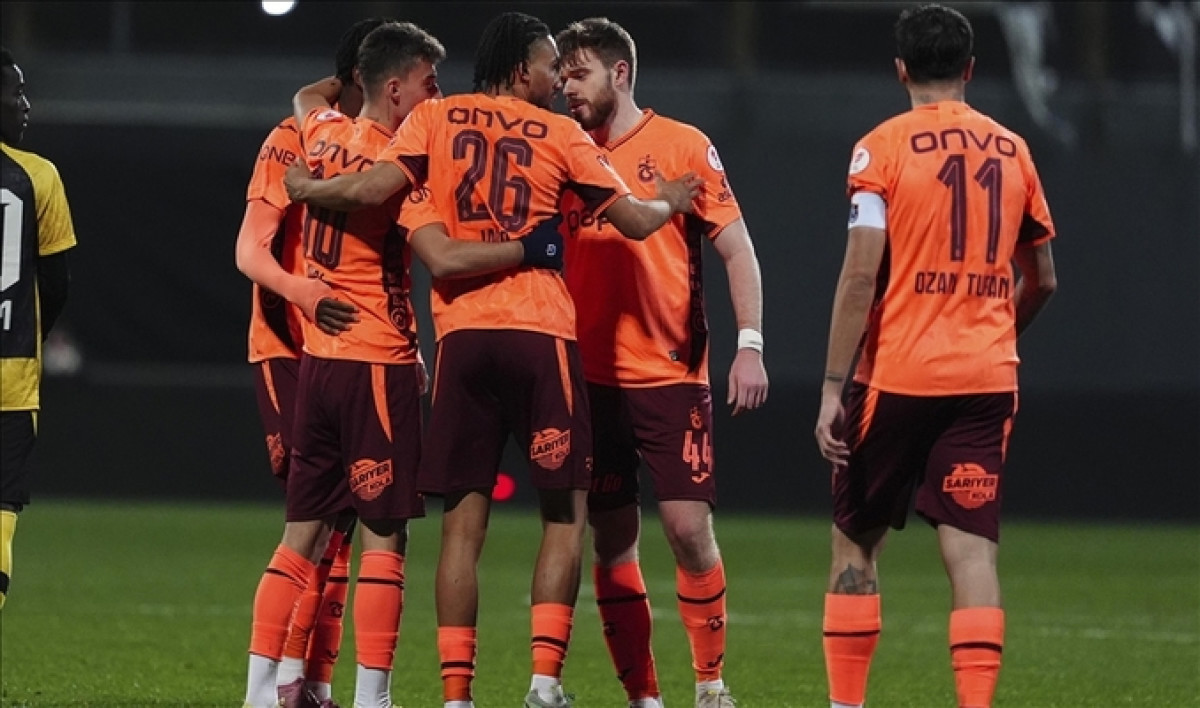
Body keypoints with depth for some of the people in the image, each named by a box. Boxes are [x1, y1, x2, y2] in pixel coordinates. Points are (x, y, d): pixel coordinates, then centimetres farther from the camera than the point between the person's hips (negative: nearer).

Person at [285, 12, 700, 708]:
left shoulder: (435, 119, 8)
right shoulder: (562, 135, 5)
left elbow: (373, 187, -4)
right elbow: (635, 220, 9)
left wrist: (305, 187, 13)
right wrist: (670, 202, 31)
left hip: (461, 335, 2)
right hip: (541, 335, -2)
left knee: (464, 521, 5)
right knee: (566, 514, 5)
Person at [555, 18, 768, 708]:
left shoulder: (682, 146, -2)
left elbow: (736, 247, -3)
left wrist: (750, 345, -12)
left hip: (672, 373, -4)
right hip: (591, 376, 4)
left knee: (689, 526, -9)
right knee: (613, 540, 3)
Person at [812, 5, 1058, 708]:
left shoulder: (884, 148, -4)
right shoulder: (1011, 151, 9)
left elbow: (861, 274, -12)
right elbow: (1043, 280, 16)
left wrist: (833, 388, -10)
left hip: (898, 377, -3)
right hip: (988, 383, 3)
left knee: (856, 542, 11)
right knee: (973, 549, -2)